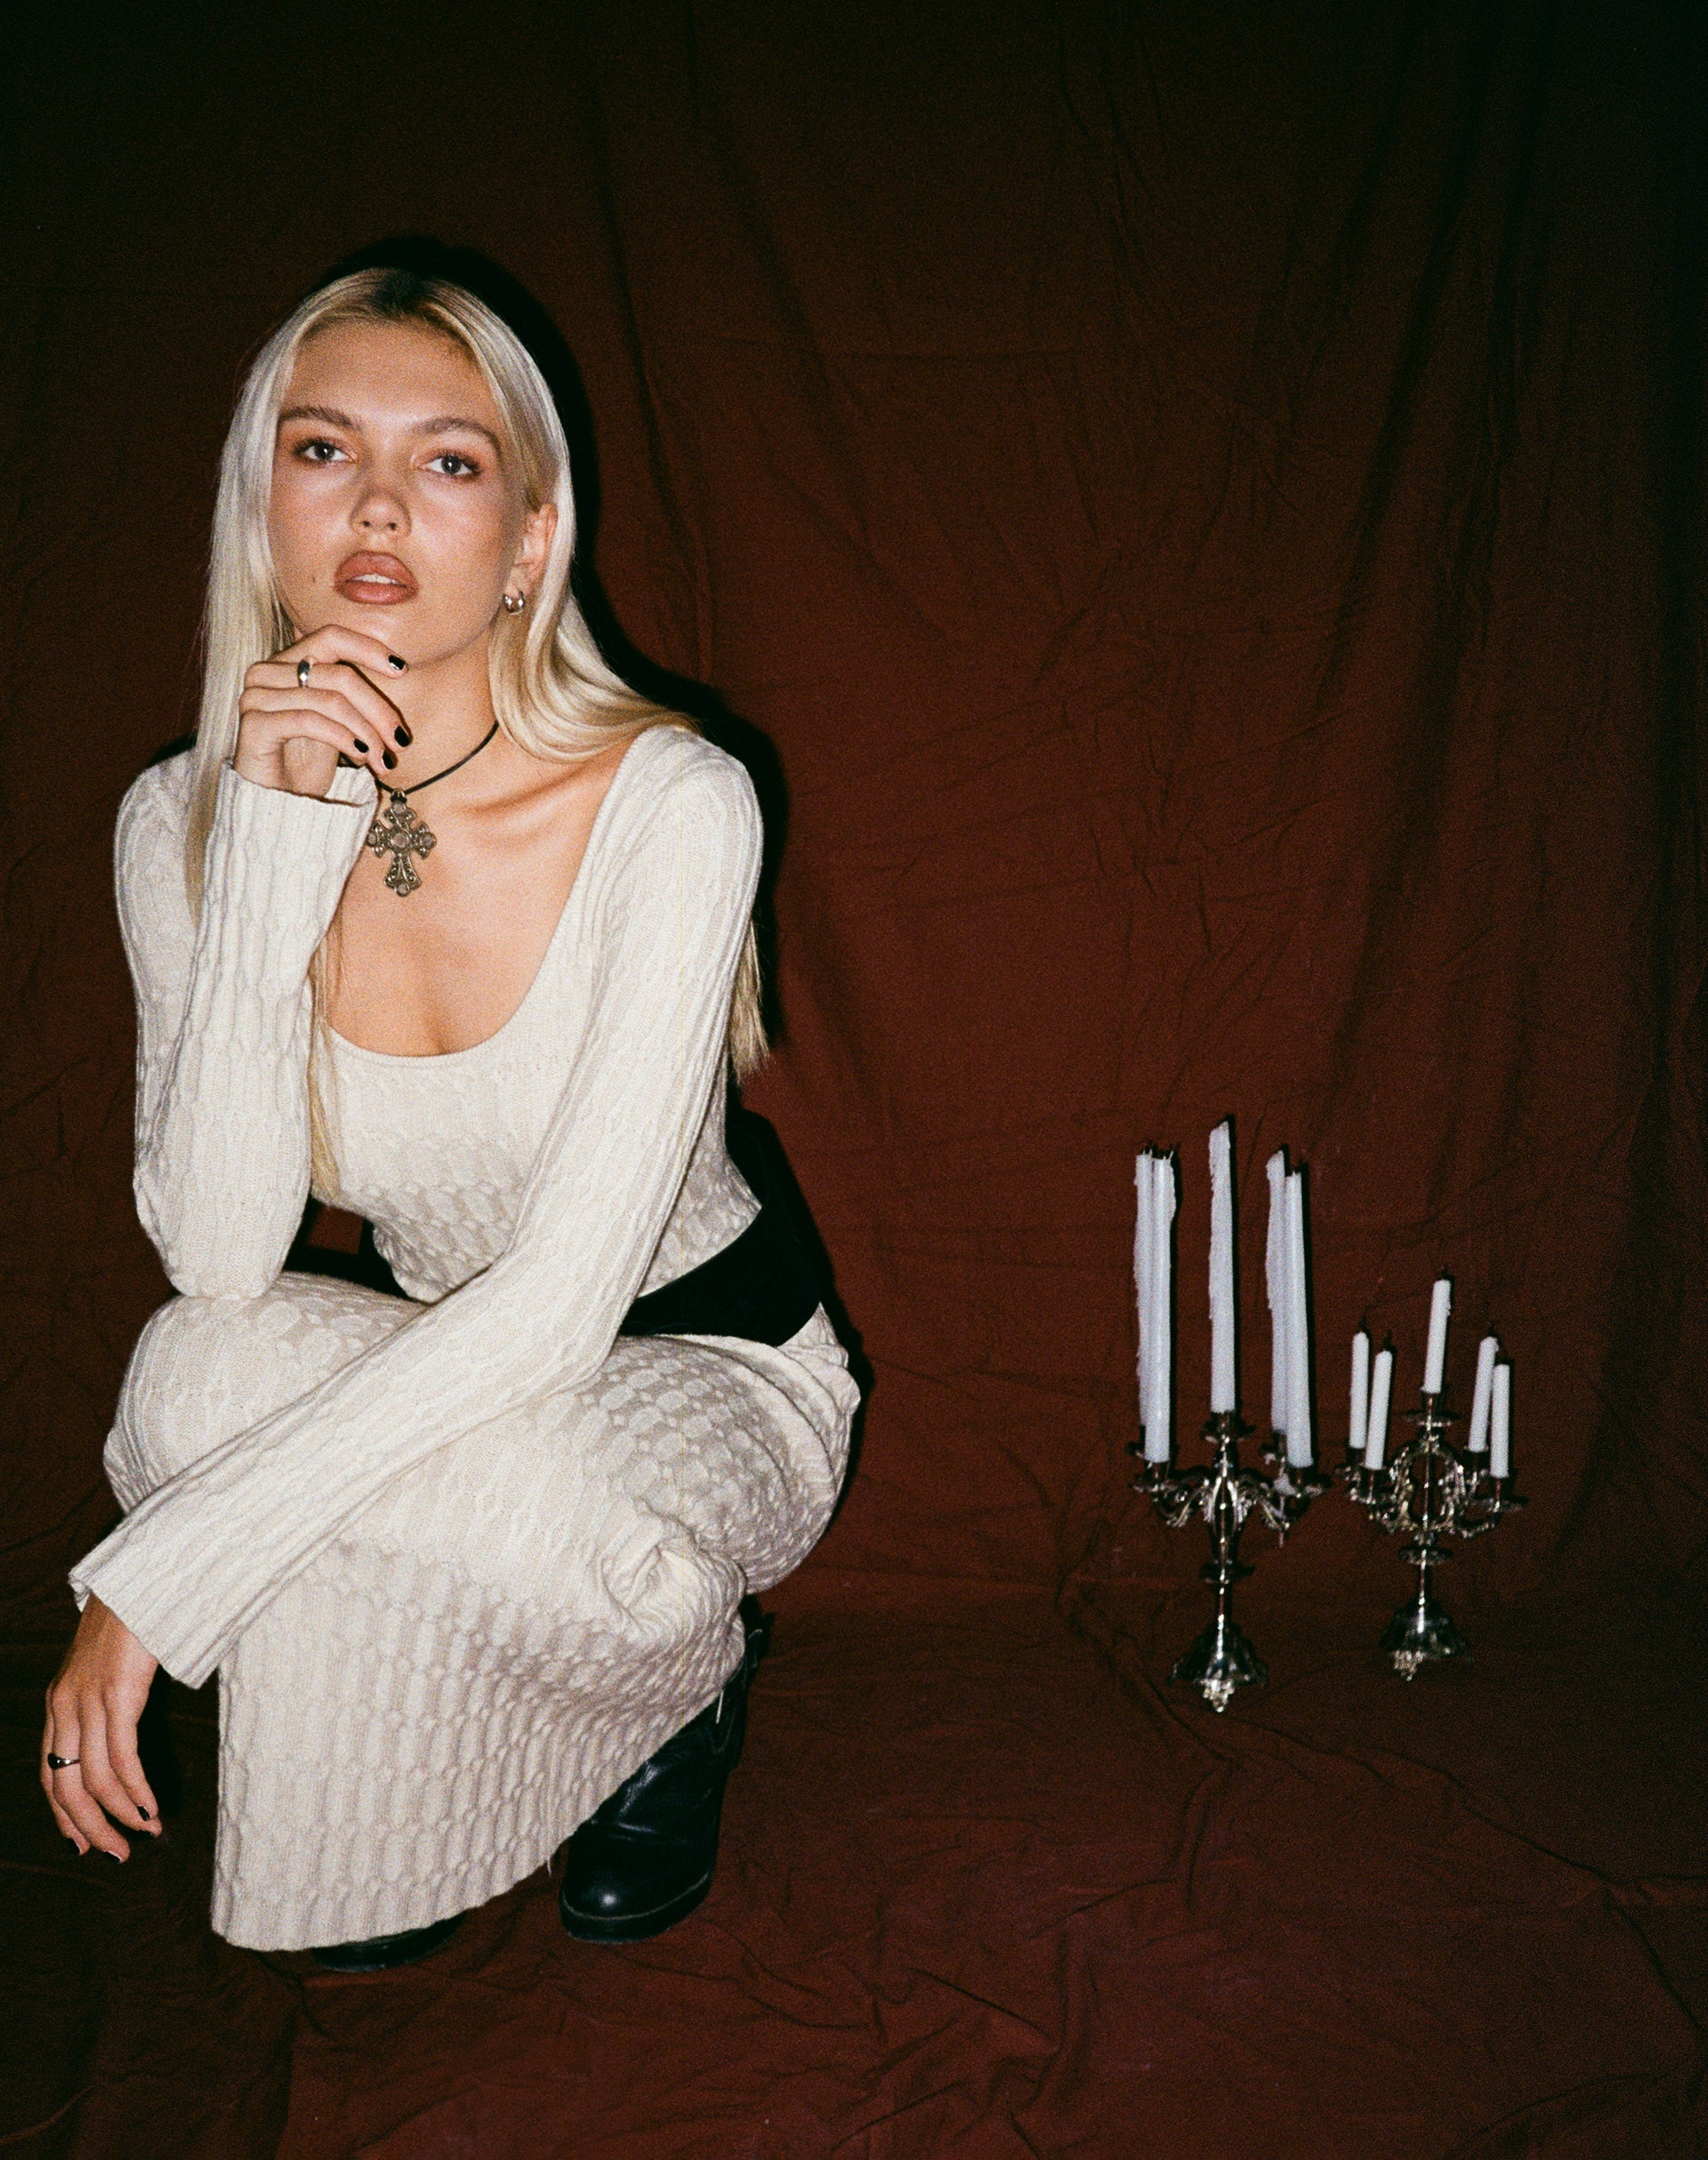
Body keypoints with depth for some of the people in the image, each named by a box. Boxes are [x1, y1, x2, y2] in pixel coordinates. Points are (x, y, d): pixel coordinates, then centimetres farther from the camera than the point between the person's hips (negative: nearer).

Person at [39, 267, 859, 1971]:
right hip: (436, 1380, 3)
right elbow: (214, 1254, -22)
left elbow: (561, 1300, -29)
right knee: (203, 1366, -30)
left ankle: (684, 1684, 5)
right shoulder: (184, 819, -11)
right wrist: (276, 849, -31)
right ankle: (374, 1833, 1)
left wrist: (155, 1575, -30)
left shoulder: (669, 803, -24)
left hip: (704, 1365, -2)